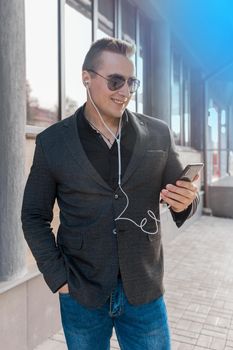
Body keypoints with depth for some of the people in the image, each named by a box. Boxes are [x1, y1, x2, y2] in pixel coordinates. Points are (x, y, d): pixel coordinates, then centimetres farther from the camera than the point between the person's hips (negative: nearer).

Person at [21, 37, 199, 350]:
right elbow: (35, 216, 1)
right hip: (80, 294, 0)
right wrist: (58, 277, -6)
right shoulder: (52, 142, -4)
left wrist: (185, 202, -17)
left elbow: (181, 197, 6)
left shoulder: (158, 134, -2)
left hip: (145, 292, 1)